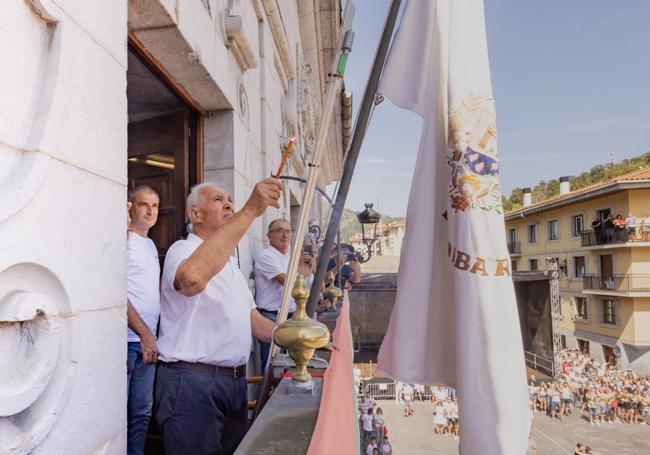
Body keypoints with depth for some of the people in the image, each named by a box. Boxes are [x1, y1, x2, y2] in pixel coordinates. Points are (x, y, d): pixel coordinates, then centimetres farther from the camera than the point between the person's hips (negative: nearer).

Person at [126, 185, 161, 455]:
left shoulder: (151, 245, 18)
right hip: (127, 340, -8)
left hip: (148, 341, 8)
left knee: (142, 412, 14)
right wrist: (145, 334, -15)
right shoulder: (124, 240, -7)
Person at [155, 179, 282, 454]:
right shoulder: (183, 250, -11)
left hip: (234, 381, 9)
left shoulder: (230, 263, 18)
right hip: (191, 382, -8)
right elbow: (192, 277, -38)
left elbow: (253, 320, 18)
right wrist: (250, 210, -37)